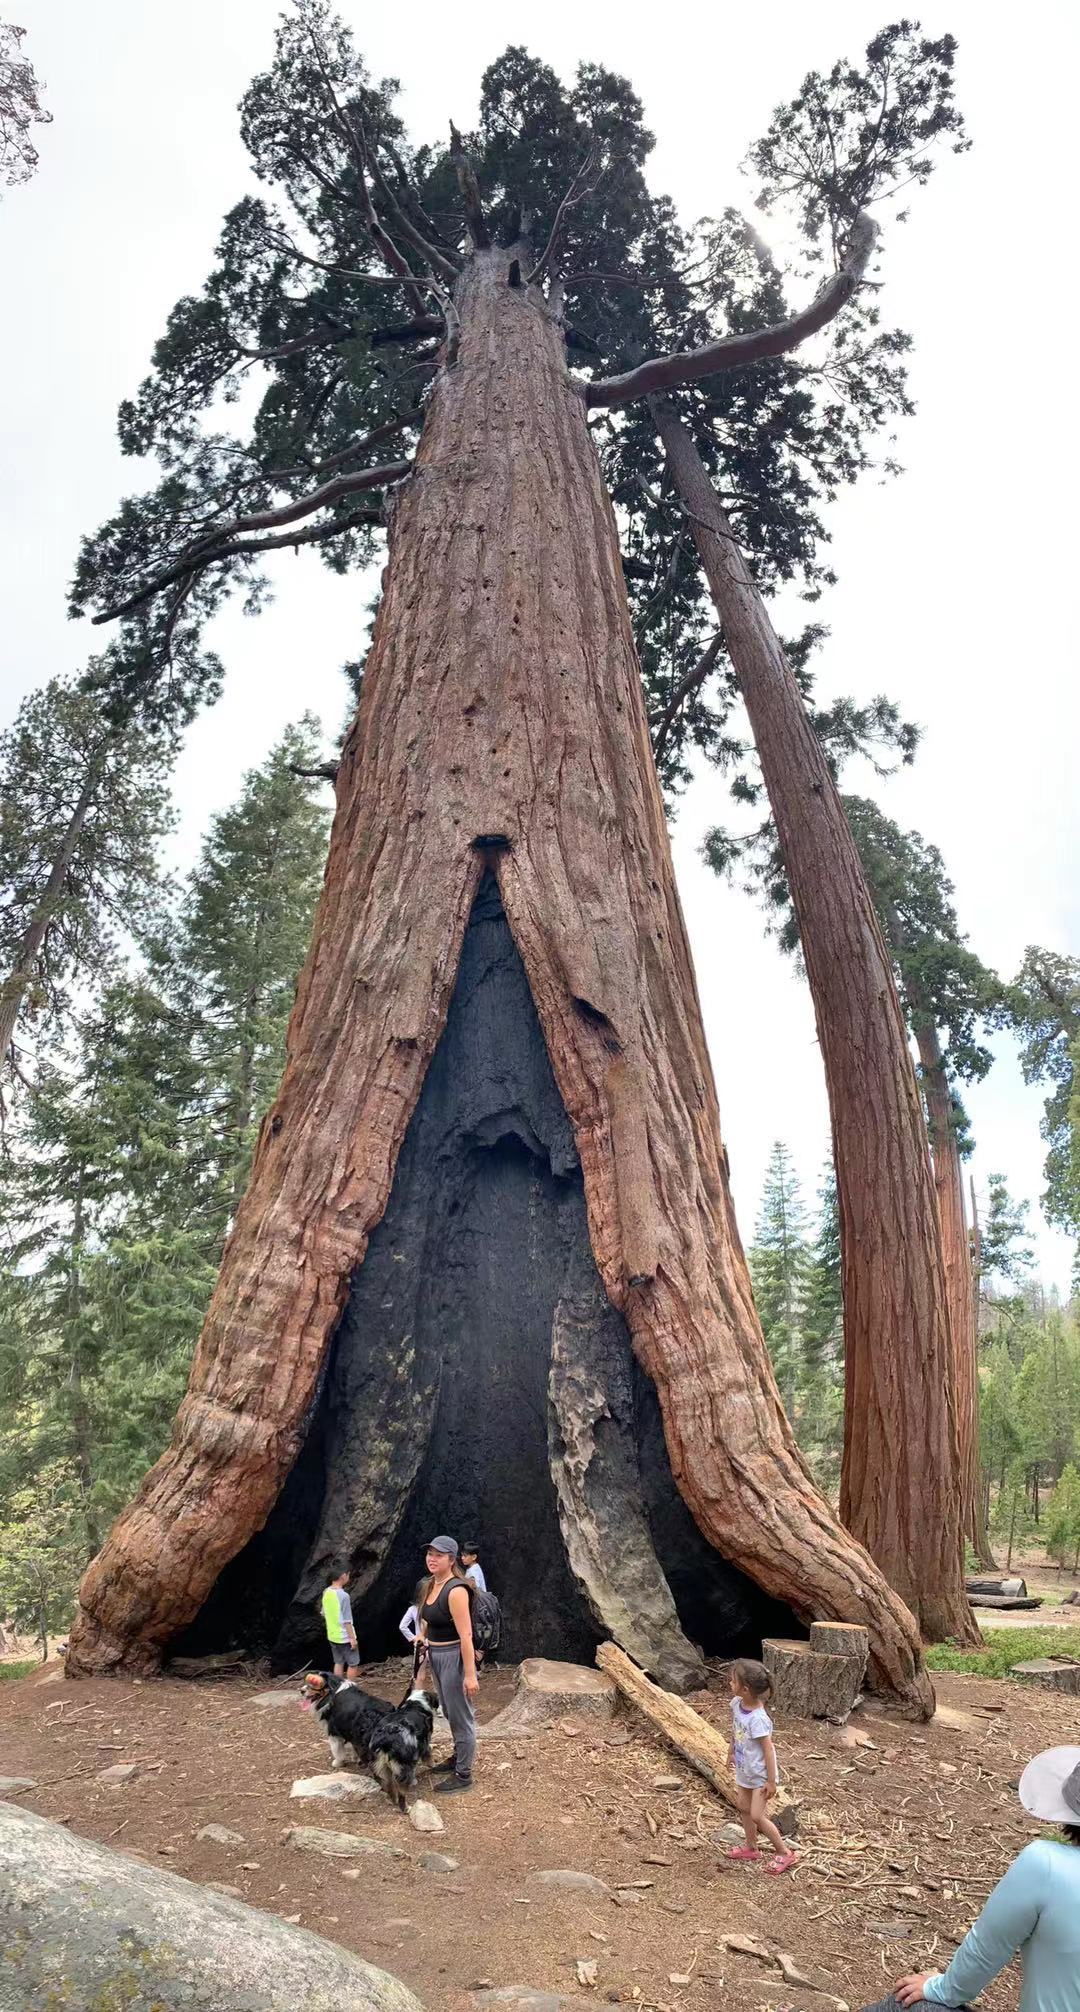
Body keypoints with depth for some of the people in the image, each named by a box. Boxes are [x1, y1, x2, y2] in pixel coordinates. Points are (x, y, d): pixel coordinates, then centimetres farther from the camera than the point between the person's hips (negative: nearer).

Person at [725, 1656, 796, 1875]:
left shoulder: (757, 1719, -35)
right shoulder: (736, 1704, -13)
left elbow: (768, 1749, -27)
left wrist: (771, 1781, -20)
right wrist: (732, 1752, 17)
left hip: (760, 1775, -8)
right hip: (744, 1771, 8)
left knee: (757, 1816, -2)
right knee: (744, 1808, 18)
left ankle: (784, 1853, 16)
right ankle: (751, 1847, 38)